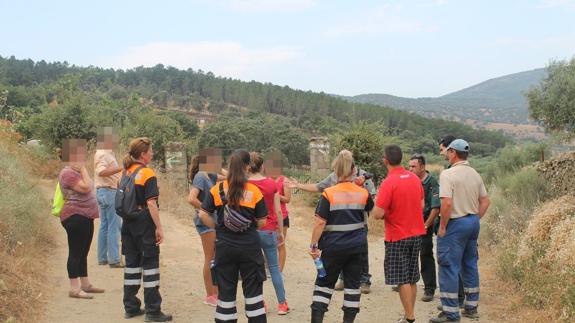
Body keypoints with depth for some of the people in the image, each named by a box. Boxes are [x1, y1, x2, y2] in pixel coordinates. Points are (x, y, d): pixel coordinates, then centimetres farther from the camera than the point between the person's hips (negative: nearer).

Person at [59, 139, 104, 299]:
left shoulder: (77, 172, 19)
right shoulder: (68, 173, -14)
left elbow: (87, 189, 18)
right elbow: (86, 187, -23)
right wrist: (83, 169, -15)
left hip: (85, 217, 10)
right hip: (76, 216, -10)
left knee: (83, 253, 15)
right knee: (76, 253, -9)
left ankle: (85, 284, 23)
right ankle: (74, 288, -7)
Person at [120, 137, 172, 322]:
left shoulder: (126, 173, 8)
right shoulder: (147, 174, -13)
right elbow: (151, 203, -19)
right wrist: (159, 228, -16)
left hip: (128, 224, 7)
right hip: (144, 223, -7)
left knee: (132, 264, 14)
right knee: (150, 265, 0)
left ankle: (131, 307, 21)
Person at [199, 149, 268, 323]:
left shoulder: (218, 189, -4)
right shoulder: (254, 191, -7)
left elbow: (203, 214, -5)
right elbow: (262, 221, -2)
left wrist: (217, 227, 8)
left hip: (224, 247, 1)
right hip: (250, 246, -1)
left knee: (226, 291, 11)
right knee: (253, 289, 9)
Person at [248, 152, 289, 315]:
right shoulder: (272, 183, -2)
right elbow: (278, 211, -1)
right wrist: (281, 231, 9)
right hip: (269, 231, 1)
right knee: (274, 267, 10)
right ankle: (282, 304, 10)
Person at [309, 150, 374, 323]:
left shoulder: (328, 194, -11)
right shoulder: (363, 193, 1)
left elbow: (320, 223, -14)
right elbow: (371, 208, 23)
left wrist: (314, 245, -7)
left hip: (333, 247, -3)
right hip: (357, 247, 3)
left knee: (324, 283, 9)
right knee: (352, 284, 11)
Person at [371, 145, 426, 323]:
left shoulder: (388, 183, -19)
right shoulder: (414, 178, 3)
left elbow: (378, 214, -20)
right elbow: (421, 205, 12)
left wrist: (375, 204, -1)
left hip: (397, 237, -7)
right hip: (416, 234, 7)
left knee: (402, 280, 0)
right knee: (412, 279, 15)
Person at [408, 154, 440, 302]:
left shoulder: (431, 183, -12)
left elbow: (436, 208, -16)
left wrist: (426, 225, -17)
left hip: (424, 225, -7)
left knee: (426, 257, -3)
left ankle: (430, 290, 3)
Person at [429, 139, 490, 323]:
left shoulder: (448, 174, -15)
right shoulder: (475, 174, 9)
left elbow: (447, 203, -22)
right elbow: (485, 201, 13)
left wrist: (442, 227, -13)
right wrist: (475, 219, 17)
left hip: (455, 224, -8)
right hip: (473, 222, 8)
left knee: (449, 268, -2)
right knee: (470, 266, 16)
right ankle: (471, 307, 24)